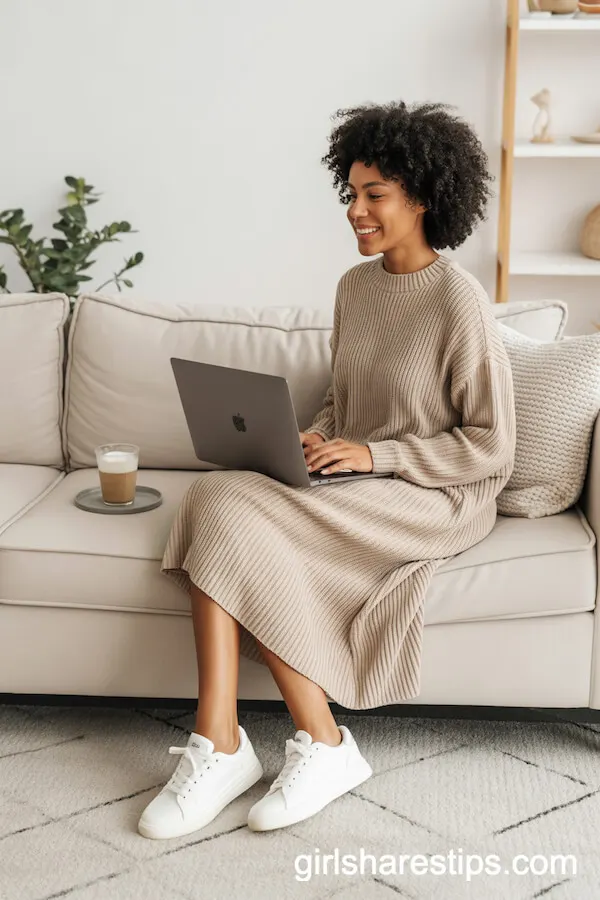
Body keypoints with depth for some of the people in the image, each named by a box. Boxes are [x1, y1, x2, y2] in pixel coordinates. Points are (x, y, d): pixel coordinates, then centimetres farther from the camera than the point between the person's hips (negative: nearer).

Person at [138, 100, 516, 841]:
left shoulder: (459, 303, -12)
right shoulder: (354, 286, 10)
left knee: (236, 520, -26)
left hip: (435, 500, -7)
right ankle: (218, 750, -26)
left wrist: (375, 454, -18)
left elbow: (491, 447, -11)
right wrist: (314, 438, -1)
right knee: (217, 498, -22)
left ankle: (322, 743, -15)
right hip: (352, 484, 7)